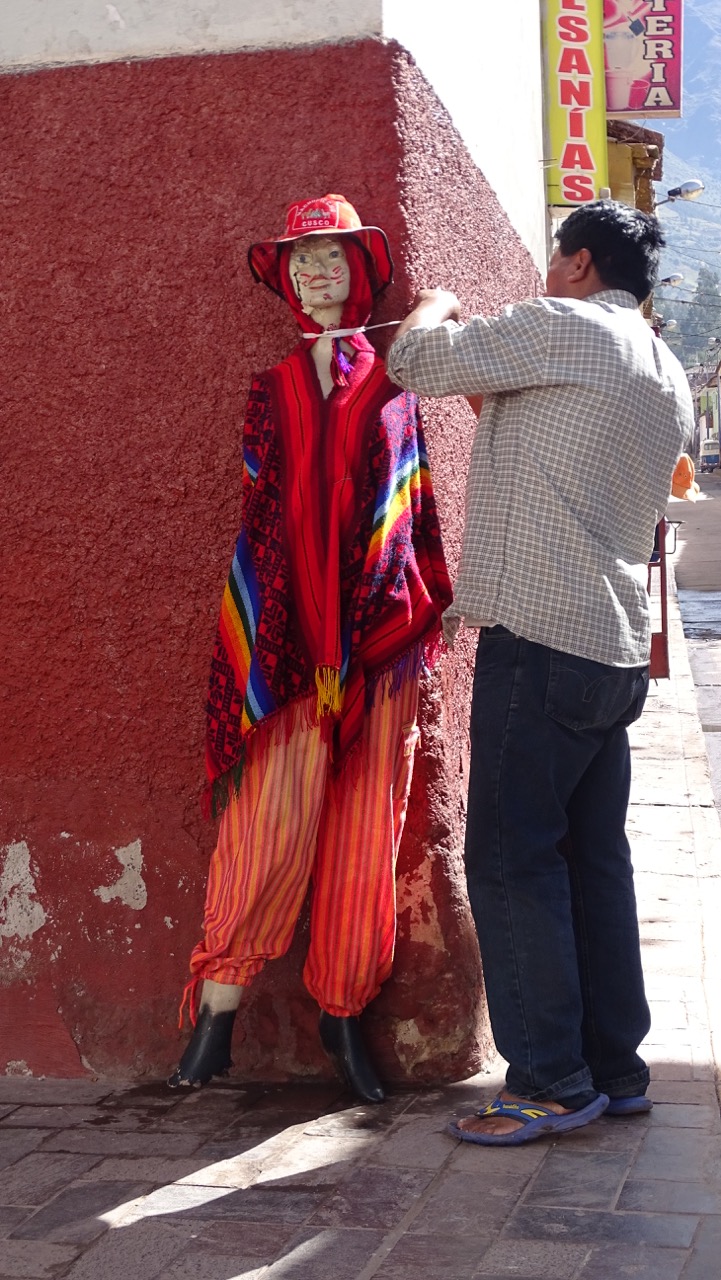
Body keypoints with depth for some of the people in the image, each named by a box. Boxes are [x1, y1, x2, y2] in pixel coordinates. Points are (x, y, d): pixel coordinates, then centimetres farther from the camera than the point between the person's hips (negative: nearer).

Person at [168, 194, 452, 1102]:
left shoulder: (392, 382, 13)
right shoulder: (272, 388, 13)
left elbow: (416, 502, 14)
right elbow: (260, 509, 11)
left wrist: (434, 602, 12)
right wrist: (255, 623, 3)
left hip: (379, 633, 1)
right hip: (287, 632, -1)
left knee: (363, 828, 2)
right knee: (272, 819, -10)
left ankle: (343, 1015, 11)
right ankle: (217, 1011, -3)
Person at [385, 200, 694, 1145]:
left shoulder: (562, 327, -8)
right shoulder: (669, 378, 19)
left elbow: (415, 359, -4)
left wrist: (436, 304, 16)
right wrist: (496, 397, 30)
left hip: (541, 641, -9)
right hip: (616, 650, 9)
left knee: (511, 859, -3)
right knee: (594, 859, 12)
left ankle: (551, 1082, 2)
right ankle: (616, 1066, 18)